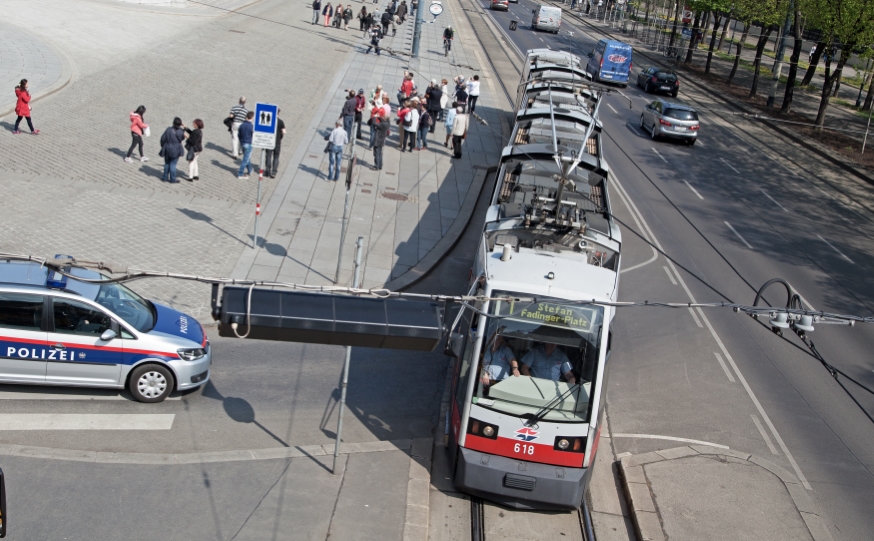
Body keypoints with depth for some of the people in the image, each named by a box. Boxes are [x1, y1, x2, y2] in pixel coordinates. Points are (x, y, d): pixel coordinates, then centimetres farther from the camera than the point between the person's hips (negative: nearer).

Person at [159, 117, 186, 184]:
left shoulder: (168, 129, -10)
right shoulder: (180, 131, -15)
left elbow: (163, 138, -5)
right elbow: (182, 138, 6)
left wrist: (163, 146, 12)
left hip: (167, 149, 2)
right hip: (176, 151, -2)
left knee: (167, 163, 17)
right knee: (173, 164, 6)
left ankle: (165, 177, 26)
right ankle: (172, 179, 12)